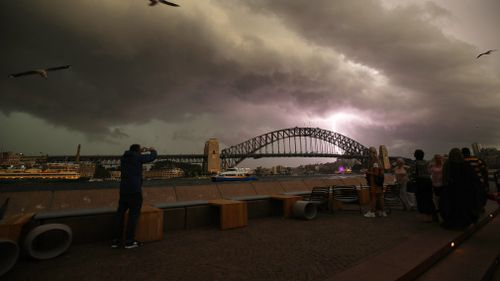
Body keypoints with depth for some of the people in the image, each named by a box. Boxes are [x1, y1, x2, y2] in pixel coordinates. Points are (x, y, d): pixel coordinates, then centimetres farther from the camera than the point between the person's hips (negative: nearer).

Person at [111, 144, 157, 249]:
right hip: (135, 190, -7)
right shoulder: (138, 157, -7)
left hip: (123, 190, 7)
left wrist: (141, 151, 36)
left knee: (120, 214, 12)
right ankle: (129, 241, 5)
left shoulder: (124, 157, 11)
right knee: (133, 215, 1)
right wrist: (152, 150, 23)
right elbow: (153, 157, 3)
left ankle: (116, 240, 18)